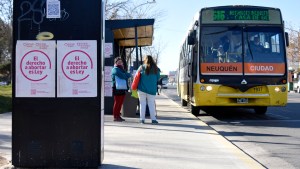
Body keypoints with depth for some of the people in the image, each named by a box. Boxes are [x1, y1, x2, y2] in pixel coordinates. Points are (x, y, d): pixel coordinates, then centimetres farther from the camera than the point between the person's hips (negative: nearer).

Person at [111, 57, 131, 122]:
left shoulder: (122, 69, 24)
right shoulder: (115, 69, -7)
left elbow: (126, 76, 18)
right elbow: (122, 76, -19)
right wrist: (129, 74, -4)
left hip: (122, 88, 9)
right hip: (117, 88, -9)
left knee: (120, 103, 10)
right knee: (117, 103, -7)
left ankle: (118, 116, 16)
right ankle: (115, 117, -3)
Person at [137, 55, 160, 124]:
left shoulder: (142, 67, -2)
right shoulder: (156, 69, 1)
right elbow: (158, 78, 8)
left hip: (142, 88, -1)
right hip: (152, 89, 1)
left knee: (142, 103, 5)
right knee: (151, 104, 6)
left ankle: (142, 119, 3)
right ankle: (153, 119, 3)